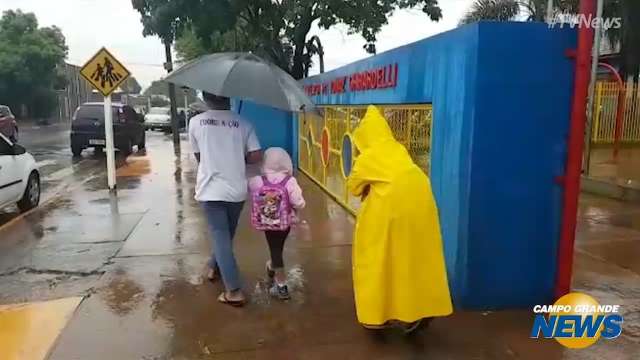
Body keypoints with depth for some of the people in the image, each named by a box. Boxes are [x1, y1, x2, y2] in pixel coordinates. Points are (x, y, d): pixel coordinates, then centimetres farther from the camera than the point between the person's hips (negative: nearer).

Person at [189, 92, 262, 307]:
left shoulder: (196, 122, 0)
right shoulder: (242, 123, 0)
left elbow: (198, 157, 8)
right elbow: (256, 156, -5)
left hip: (211, 189, -2)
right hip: (236, 189, 2)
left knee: (221, 238, 1)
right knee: (225, 234, 22)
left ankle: (234, 291, -3)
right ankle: (214, 267, 44)